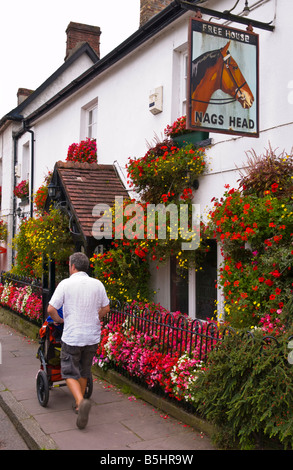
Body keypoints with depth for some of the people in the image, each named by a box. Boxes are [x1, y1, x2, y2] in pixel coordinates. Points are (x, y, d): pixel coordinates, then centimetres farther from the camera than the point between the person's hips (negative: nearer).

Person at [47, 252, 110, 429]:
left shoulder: (66, 284, -10)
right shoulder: (97, 284, 1)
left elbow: (51, 309, -12)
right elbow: (106, 308, 8)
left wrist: (59, 320, 7)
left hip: (72, 336, -4)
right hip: (93, 336, 4)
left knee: (70, 373, 6)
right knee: (84, 371, 20)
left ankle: (81, 401, -18)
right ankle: (79, 405, 30)